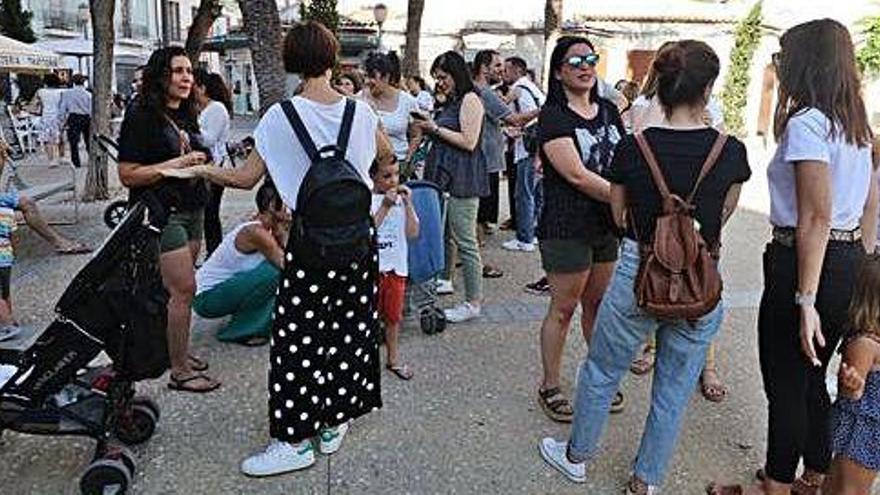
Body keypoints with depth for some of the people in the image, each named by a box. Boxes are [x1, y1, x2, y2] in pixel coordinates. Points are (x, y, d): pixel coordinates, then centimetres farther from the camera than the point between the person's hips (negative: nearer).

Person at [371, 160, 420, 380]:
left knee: (394, 314, 13)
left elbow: (413, 233, -6)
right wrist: (385, 206, -21)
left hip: (397, 265, 3)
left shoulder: (402, 199, 1)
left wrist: (407, 203, -13)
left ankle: (392, 357, 28)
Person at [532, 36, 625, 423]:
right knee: (563, 308, 4)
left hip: (607, 225, 6)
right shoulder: (553, 116, -10)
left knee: (598, 304, 16)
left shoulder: (609, 111, 11)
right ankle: (549, 388, 20)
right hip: (567, 227, -6)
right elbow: (576, 175, -19)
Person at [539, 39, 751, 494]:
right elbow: (721, 218, 7)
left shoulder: (633, 147, -11)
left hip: (639, 276, -1)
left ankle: (576, 456, 38)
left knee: (601, 371, 19)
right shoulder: (732, 152, -8)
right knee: (674, 391, 17)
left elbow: (621, 217, 2)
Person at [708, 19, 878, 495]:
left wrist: (805, 300, -21)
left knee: (784, 385, 6)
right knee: (812, 379, 21)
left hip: (803, 264, -9)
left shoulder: (806, 122, -16)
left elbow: (816, 218, -21)